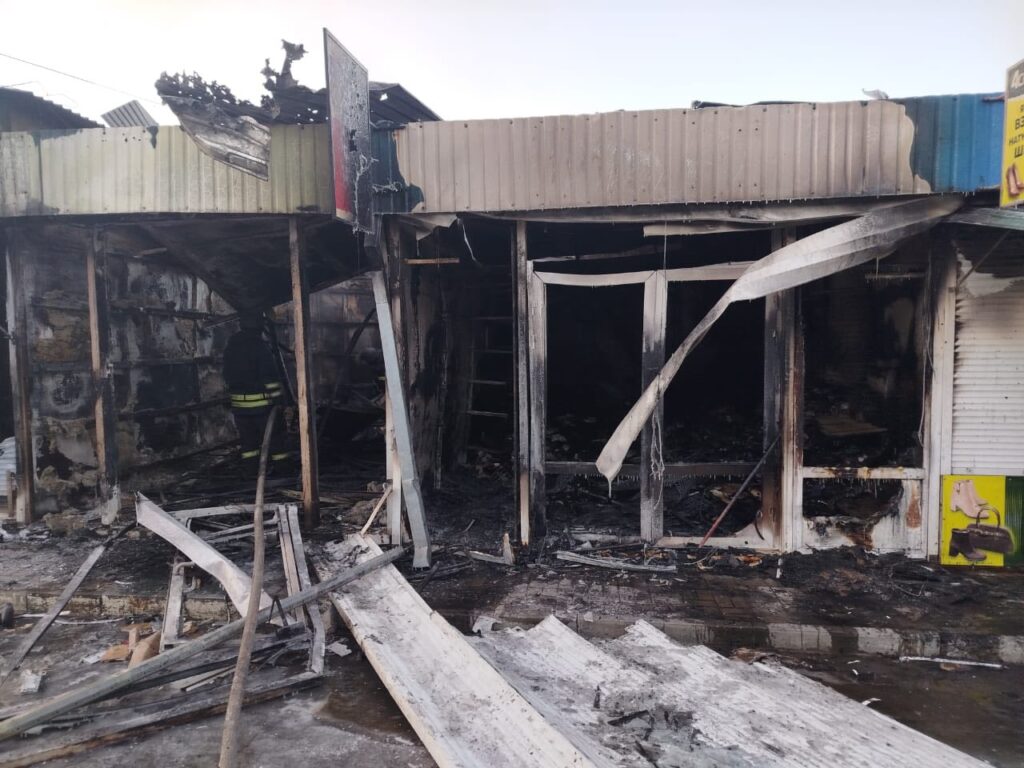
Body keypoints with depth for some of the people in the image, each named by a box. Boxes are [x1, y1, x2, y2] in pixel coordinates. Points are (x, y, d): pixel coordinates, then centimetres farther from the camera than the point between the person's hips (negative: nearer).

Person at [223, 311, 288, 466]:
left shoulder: (231, 345, 10)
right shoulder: (259, 345, -13)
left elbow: (227, 375, 17)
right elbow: (270, 375, -17)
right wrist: (278, 397, -15)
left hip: (239, 401, 7)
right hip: (261, 400, -7)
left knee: (247, 439, 11)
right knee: (273, 435, 0)